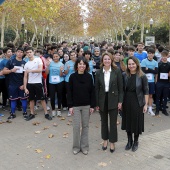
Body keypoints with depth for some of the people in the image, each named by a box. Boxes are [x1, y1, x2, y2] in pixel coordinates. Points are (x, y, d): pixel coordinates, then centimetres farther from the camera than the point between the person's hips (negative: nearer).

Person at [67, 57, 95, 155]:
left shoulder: (89, 77, -1)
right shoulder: (73, 77, -3)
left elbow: (92, 92, 2)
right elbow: (70, 92, -1)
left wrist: (92, 106, -2)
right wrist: (70, 106, -6)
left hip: (86, 106, 1)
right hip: (76, 106, -1)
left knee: (85, 126, 8)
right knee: (76, 126, 1)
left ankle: (84, 146, 21)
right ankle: (76, 146, 17)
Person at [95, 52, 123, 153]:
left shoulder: (117, 71, -5)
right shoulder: (99, 73, 0)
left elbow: (120, 87, -3)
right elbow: (97, 88, 2)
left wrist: (120, 101, -7)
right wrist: (97, 103, 0)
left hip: (113, 99, -2)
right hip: (102, 100, 2)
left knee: (113, 122, 5)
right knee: (104, 121, 15)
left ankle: (112, 142, 18)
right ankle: (105, 140, 32)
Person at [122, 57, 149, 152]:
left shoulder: (142, 76, -10)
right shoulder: (124, 75, -1)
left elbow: (146, 91, -6)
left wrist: (146, 104, -8)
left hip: (138, 102, -3)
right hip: (127, 102, 3)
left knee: (137, 122, 7)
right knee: (127, 121, 11)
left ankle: (136, 142, 27)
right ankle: (129, 141, 30)